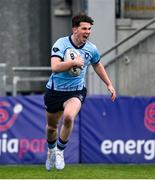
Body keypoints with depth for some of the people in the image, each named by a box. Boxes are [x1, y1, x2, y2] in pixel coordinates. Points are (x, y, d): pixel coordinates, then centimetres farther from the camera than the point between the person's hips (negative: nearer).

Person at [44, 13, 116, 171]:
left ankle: (60, 151, -8)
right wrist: (73, 62, -41)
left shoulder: (91, 49, -3)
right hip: (55, 91, -1)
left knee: (68, 117, -30)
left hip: (76, 92, 1)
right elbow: (55, 67, -30)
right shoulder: (61, 44, -16)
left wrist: (109, 84, 20)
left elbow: (97, 65, 20)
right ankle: (51, 150, 49)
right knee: (51, 126, 15)